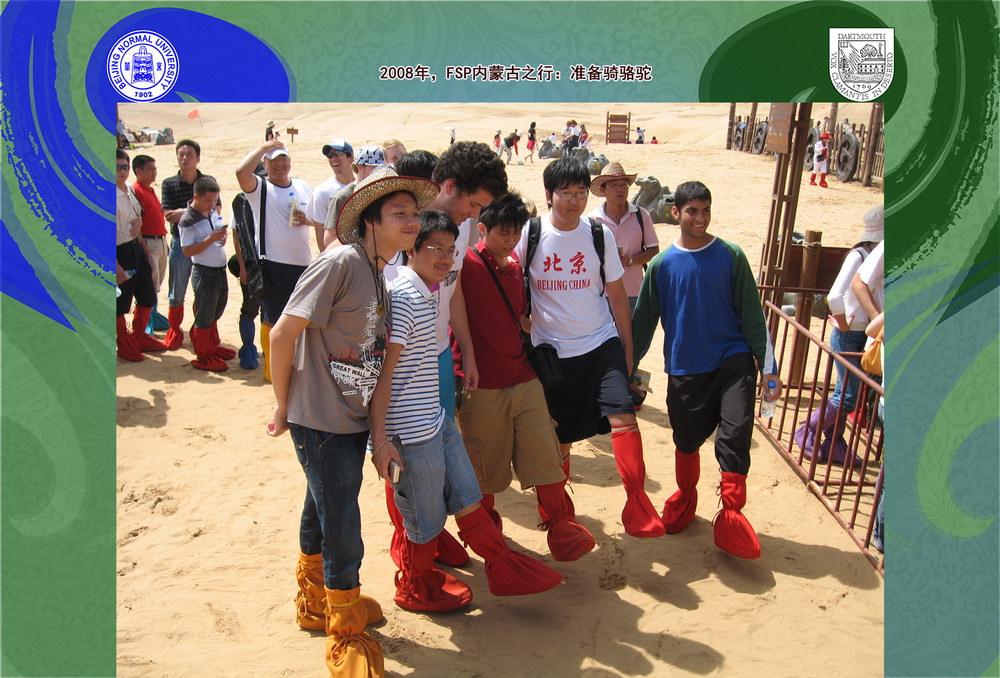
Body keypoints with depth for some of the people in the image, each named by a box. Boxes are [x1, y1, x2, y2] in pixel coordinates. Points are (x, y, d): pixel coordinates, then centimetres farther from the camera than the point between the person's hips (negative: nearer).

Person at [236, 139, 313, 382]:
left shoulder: (303, 187, 10)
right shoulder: (259, 187, -5)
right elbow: (242, 172, -27)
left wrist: (308, 219, -4)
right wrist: (264, 147, -16)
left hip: (303, 262, 5)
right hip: (273, 264, -5)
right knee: (273, 319, 4)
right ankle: (271, 366, 20)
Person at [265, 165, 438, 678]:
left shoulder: (378, 270, 6)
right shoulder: (341, 262, -20)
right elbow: (283, 333, -19)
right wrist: (284, 406, -9)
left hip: (354, 419, 8)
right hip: (323, 423, -8)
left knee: (322, 515, 25)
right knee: (343, 535, 2)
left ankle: (314, 601, 45)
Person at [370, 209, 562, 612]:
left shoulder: (428, 294, 10)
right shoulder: (403, 297, -19)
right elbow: (383, 372, -21)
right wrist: (379, 439, -21)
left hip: (437, 420, 9)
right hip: (412, 431, -9)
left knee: (467, 498, 18)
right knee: (427, 519, 9)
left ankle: (503, 567, 32)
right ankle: (414, 588, 33)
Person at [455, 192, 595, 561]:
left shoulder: (516, 268, 11)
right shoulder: (467, 264, -10)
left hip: (525, 381, 5)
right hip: (482, 388, -5)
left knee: (545, 458, 5)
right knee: (485, 467, 10)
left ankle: (560, 528, 19)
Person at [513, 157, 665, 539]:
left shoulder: (600, 235, 0)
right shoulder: (529, 235, -6)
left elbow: (617, 294, 7)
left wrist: (628, 350, 8)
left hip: (602, 343, 1)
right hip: (552, 349, -1)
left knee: (622, 413, -20)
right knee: (559, 436, 9)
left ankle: (637, 501, -8)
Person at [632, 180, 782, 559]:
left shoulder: (730, 256, -1)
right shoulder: (662, 264, 0)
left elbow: (752, 314, 1)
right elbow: (643, 320, 6)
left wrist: (768, 367, -1)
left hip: (732, 360, -1)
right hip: (685, 368, 1)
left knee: (735, 435, -14)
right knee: (686, 442, 12)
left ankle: (731, 513, 4)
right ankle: (685, 497, 39)